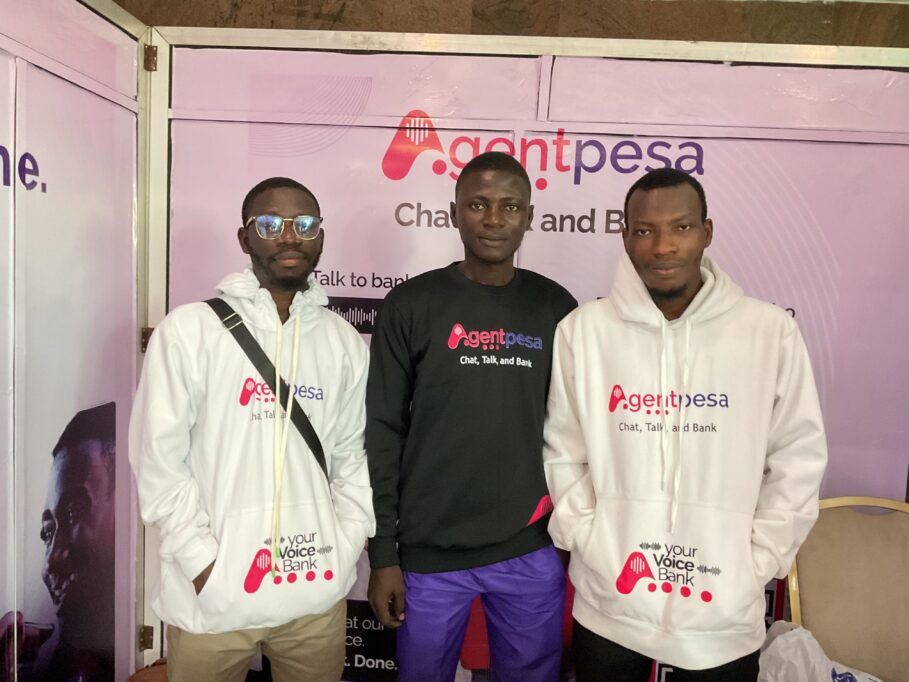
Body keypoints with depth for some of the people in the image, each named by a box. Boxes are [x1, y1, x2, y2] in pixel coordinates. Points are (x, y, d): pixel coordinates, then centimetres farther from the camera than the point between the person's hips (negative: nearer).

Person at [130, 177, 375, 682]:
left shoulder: (345, 341, 4)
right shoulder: (190, 330, -6)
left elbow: (352, 456, 8)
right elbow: (159, 460, -6)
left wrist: (347, 545, 0)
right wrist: (202, 563, -9)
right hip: (212, 596, -2)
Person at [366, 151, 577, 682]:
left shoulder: (556, 307, 2)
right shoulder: (412, 305, -4)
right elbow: (382, 433, -4)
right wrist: (383, 554, -5)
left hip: (533, 553, 2)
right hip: (431, 553, -1)